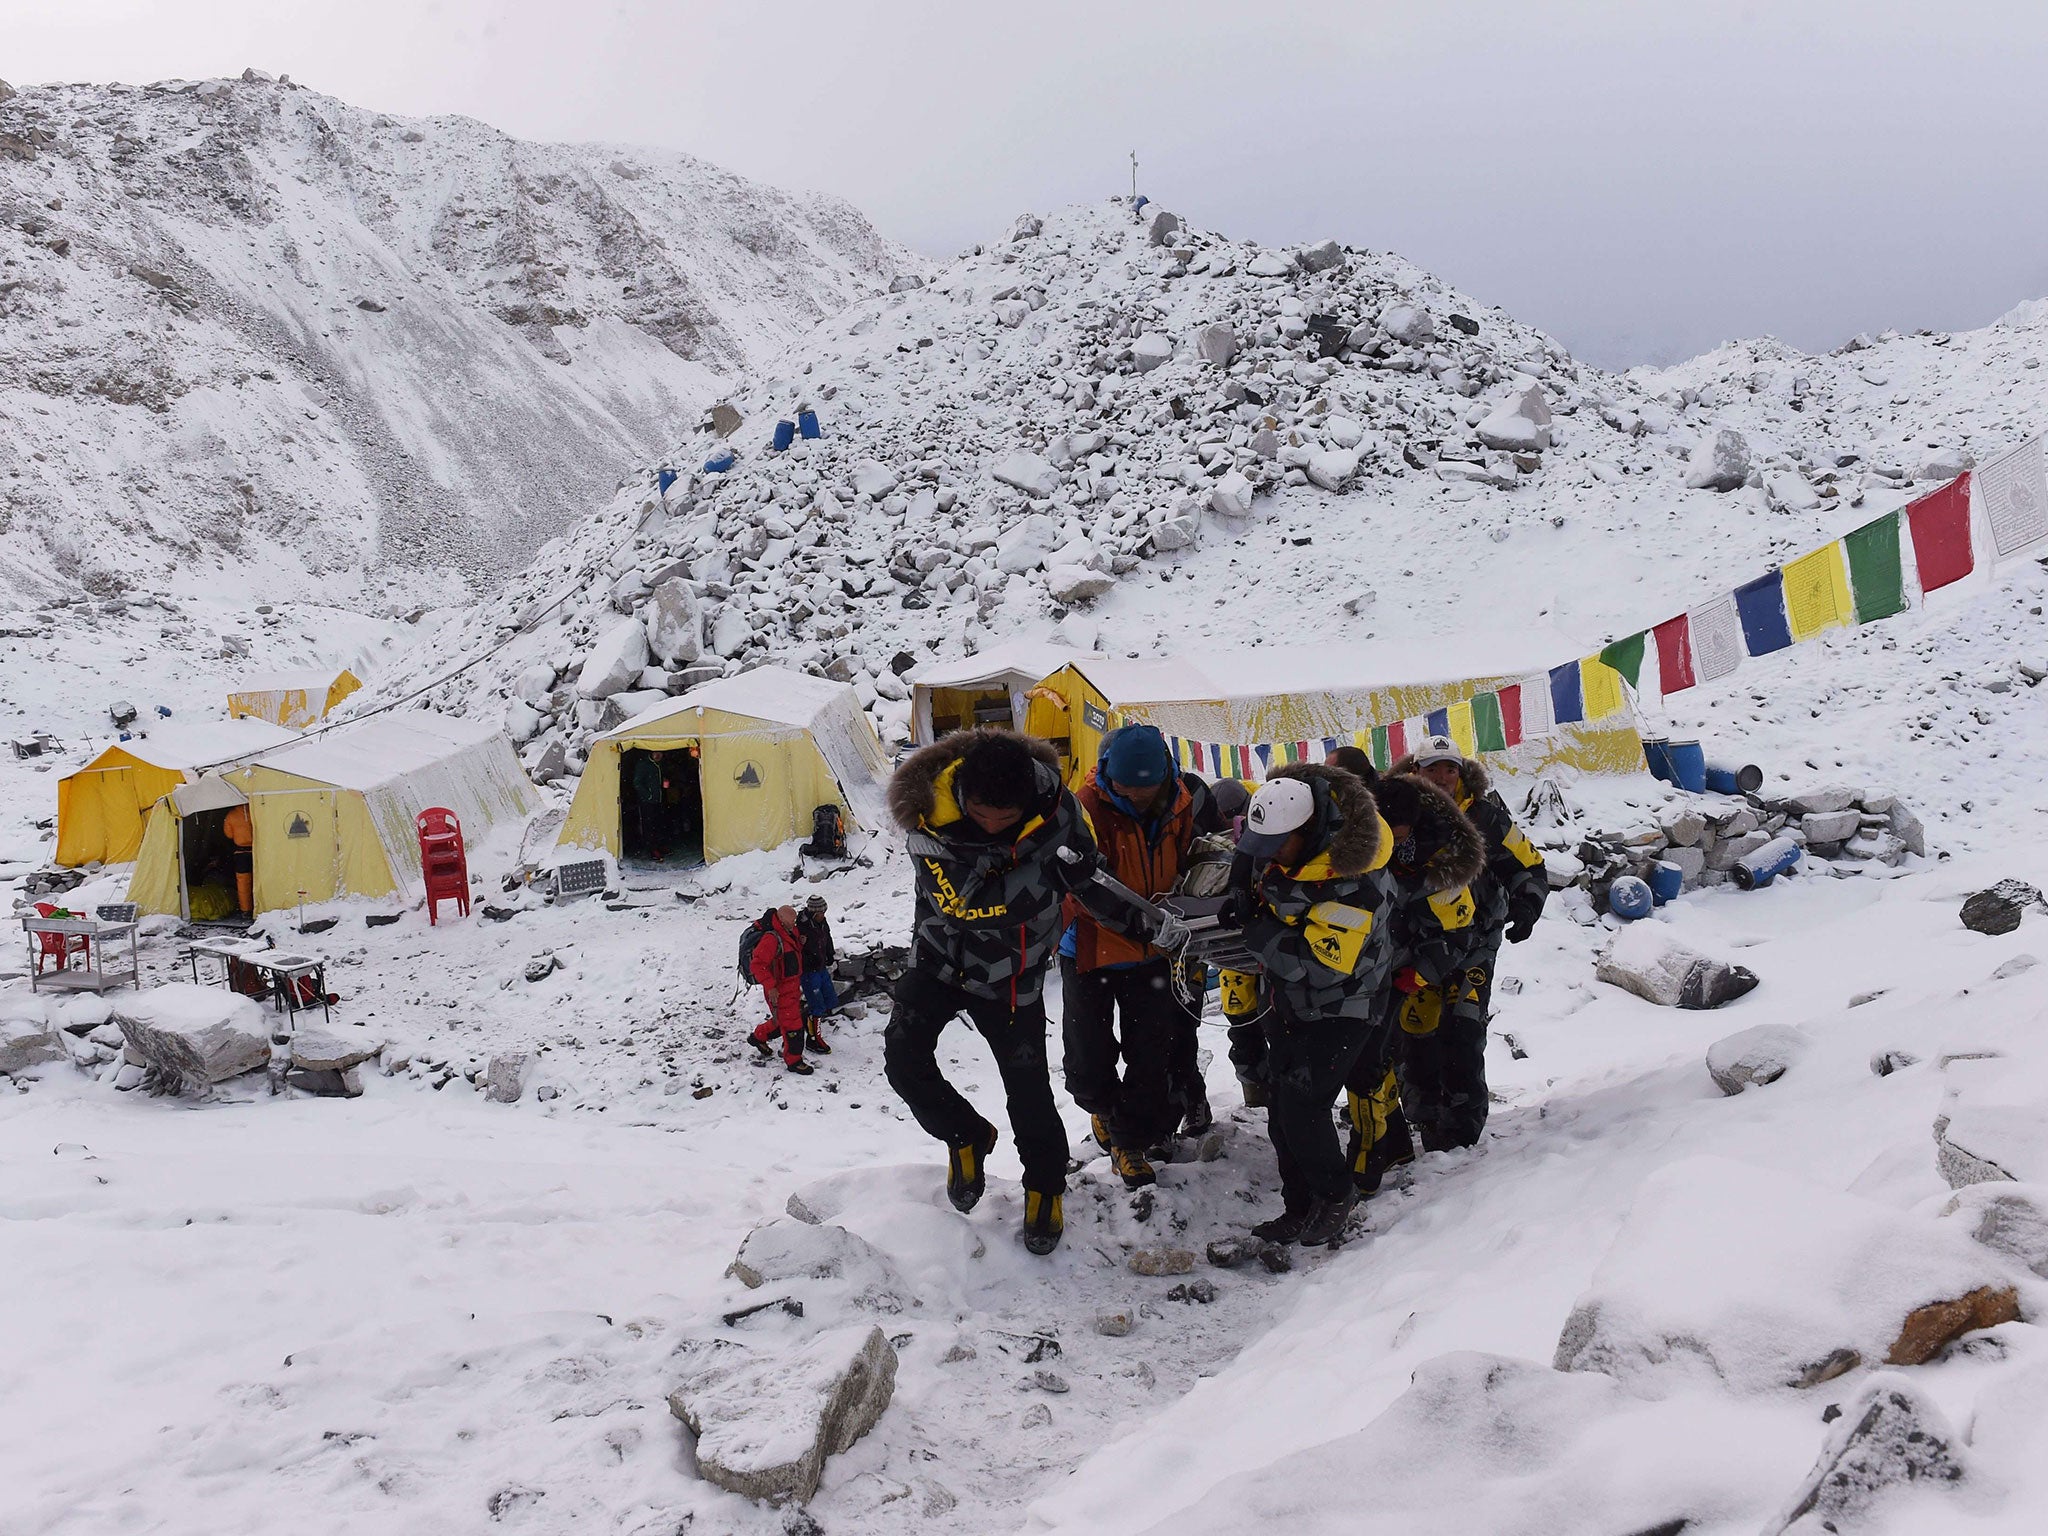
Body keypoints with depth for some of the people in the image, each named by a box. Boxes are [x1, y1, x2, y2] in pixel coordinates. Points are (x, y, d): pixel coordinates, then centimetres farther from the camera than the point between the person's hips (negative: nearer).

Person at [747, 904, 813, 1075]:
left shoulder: (789, 933, 6)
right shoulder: (771, 938, -25)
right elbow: (757, 965, -28)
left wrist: (799, 943, 2)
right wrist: (770, 986, -28)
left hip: (792, 986, 10)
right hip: (780, 990, -10)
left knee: (782, 1019, 24)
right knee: (792, 1023, -2)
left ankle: (758, 1037, 46)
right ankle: (793, 1061, 11)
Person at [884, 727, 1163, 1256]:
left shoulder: (1056, 805, -22)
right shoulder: (931, 820, -28)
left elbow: (1089, 876, -6)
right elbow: (963, 904, -36)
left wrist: (1141, 920, -15)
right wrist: (1047, 875, -40)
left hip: (1012, 975, 0)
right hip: (941, 959, 0)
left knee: (1029, 1091, 3)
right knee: (904, 1059, -13)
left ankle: (1045, 1186, 29)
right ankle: (967, 1137, 15)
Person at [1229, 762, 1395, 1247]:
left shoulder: (1355, 879, -31)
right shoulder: (1272, 846, -10)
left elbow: (1323, 964, -34)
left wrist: (1254, 930, -32)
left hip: (1337, 1009, -7)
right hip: (1286, 1002, 7)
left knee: (1301, 1106, -14)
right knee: (1281, 1104, 7)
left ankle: (1334, 1197, 9)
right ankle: (1300, 1209, 20)